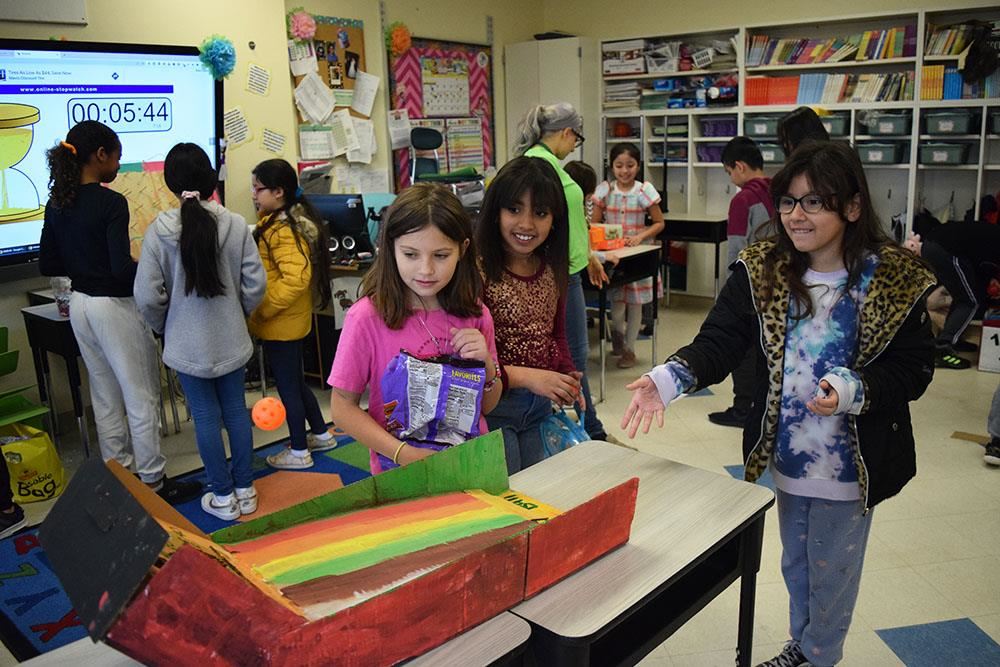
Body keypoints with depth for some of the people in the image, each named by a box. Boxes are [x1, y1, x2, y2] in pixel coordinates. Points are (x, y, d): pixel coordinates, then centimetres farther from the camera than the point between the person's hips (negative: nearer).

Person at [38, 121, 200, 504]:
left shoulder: (57, 204, 4)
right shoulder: (110, 203, -18)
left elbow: (48, 265, 8)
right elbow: (122, 268, -23)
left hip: (80, 306, 8)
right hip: (115, 307, -8)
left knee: (106, 398, 17)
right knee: (142, 399, 3)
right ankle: (153, 483, 13)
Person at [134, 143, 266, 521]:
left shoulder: (159, 231, -14)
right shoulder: (235, 225, -10)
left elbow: (147, 297, -13)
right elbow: (255, 285, -8)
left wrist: (163, 327, 7)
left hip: (188, 344, -2)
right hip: (231, 339, 2)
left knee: (205, 416, 10)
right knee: (236, 409, 15)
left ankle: (223, 495, 21)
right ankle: (245, 489, 26)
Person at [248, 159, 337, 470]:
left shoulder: (282, 230, -23)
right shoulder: (298, 218, 7)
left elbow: (295, 279, -32)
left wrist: (261, 309, -24)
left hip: (280, 324, -10)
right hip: (293, 320, 10)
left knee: (288, 386, 4)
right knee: (296, 381, 22)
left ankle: (298, 452, 19)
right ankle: (321, 434, 36)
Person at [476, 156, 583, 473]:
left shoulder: (552, 270, 4)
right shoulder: (477, 270, -17)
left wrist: (568, 379, -1)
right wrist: (525, 377, -22)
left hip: (540, 407, 7)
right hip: (492, 408, -6)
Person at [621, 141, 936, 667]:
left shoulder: (895, 279, -16)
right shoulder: (762, 269, -8)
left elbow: (913, 368, -14)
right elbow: (720, 339, -18)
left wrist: (854, 391, -33)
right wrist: (671, 377, -36)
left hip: (850, 461, -3)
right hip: (787, 453, 3)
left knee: (831, 572, 17)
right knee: (794, 563, 25)